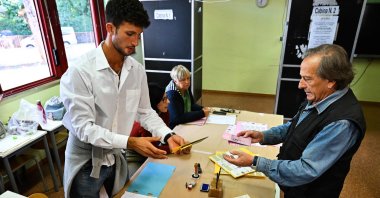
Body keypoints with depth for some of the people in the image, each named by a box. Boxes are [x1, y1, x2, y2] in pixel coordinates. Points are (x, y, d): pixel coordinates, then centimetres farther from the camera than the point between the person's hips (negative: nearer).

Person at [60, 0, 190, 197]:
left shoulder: (137, 70, -8)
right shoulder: (80, 70, -24)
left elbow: (145, 112, 0)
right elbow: (83, 127, -24)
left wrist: (167, 135, -14)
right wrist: (130, 142, -31)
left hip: (121, 157, 5)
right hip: (87, 162, -4)